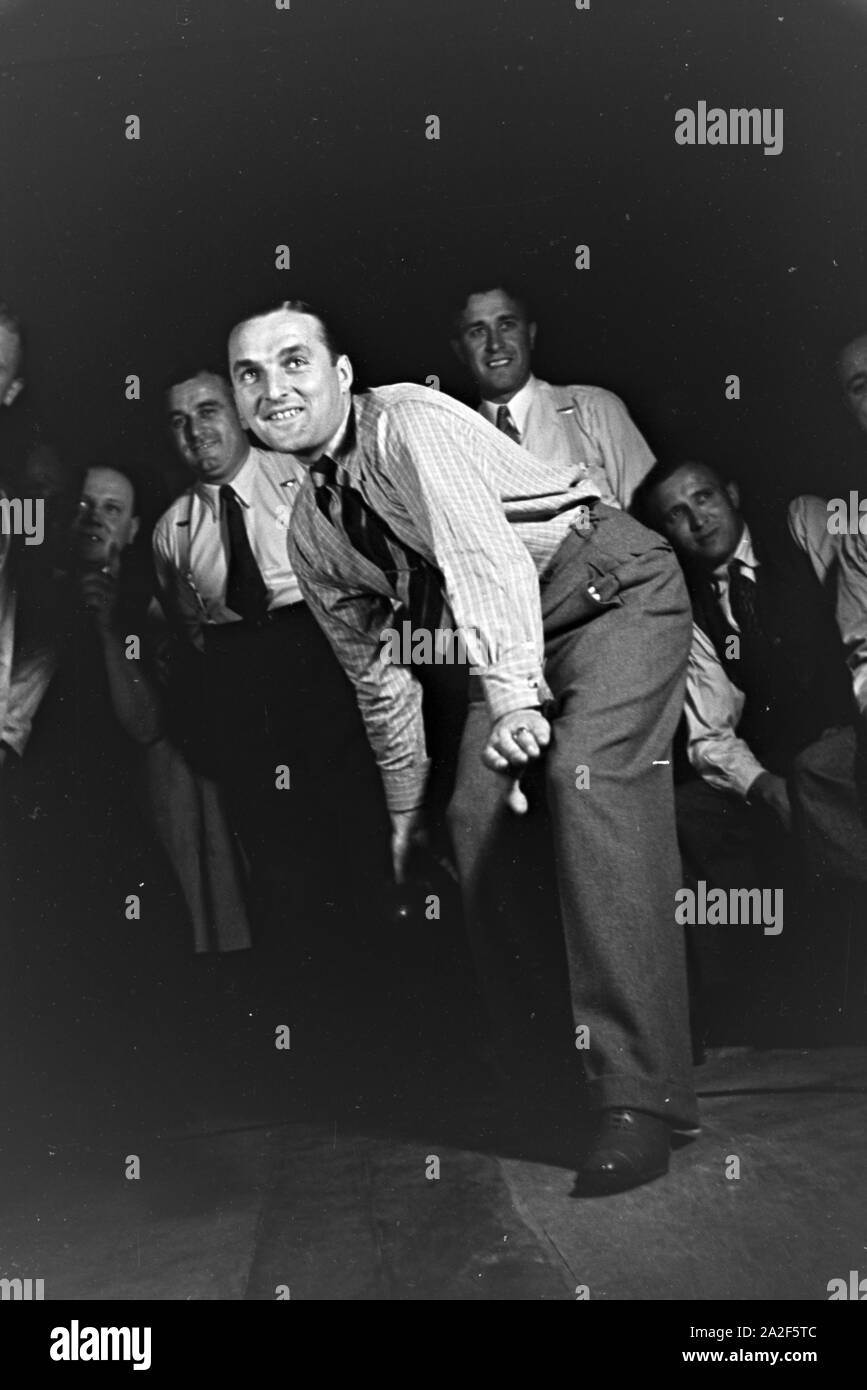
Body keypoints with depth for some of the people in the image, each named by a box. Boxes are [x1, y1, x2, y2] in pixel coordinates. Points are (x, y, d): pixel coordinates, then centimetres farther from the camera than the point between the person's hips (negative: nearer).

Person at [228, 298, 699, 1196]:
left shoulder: (412, 424, -18)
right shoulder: (310, 534, 4)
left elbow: (487, 554, -33)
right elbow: (377, 675, 13)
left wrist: (515, 694, -45)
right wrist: (403, 813, 17)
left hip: (618, 592, -7)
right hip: (518, 638, 7)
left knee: (586, 778, -27)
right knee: (473, 812, -6)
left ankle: (639, 1095, -26)